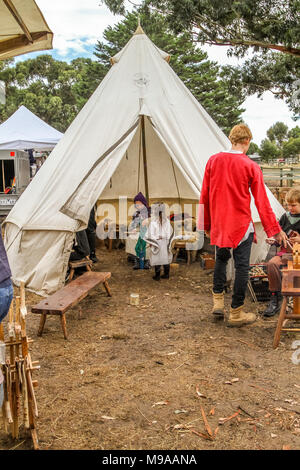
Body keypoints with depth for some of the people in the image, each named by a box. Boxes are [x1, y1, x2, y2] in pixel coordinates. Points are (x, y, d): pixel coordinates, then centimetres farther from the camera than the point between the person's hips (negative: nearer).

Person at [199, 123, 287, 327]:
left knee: (221, 259, 23)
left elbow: (205, 196, 6)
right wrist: (276, 230, 3)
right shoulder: (251, 166, -9)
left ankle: (218, 302, 20)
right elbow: (262, 202, -6)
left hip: (219, 225, 4)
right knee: (242, 266, 4)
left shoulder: (213, 161, 1)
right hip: (241, 226, -4)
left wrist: (207, 224, 16)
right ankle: (236, 313, 11)